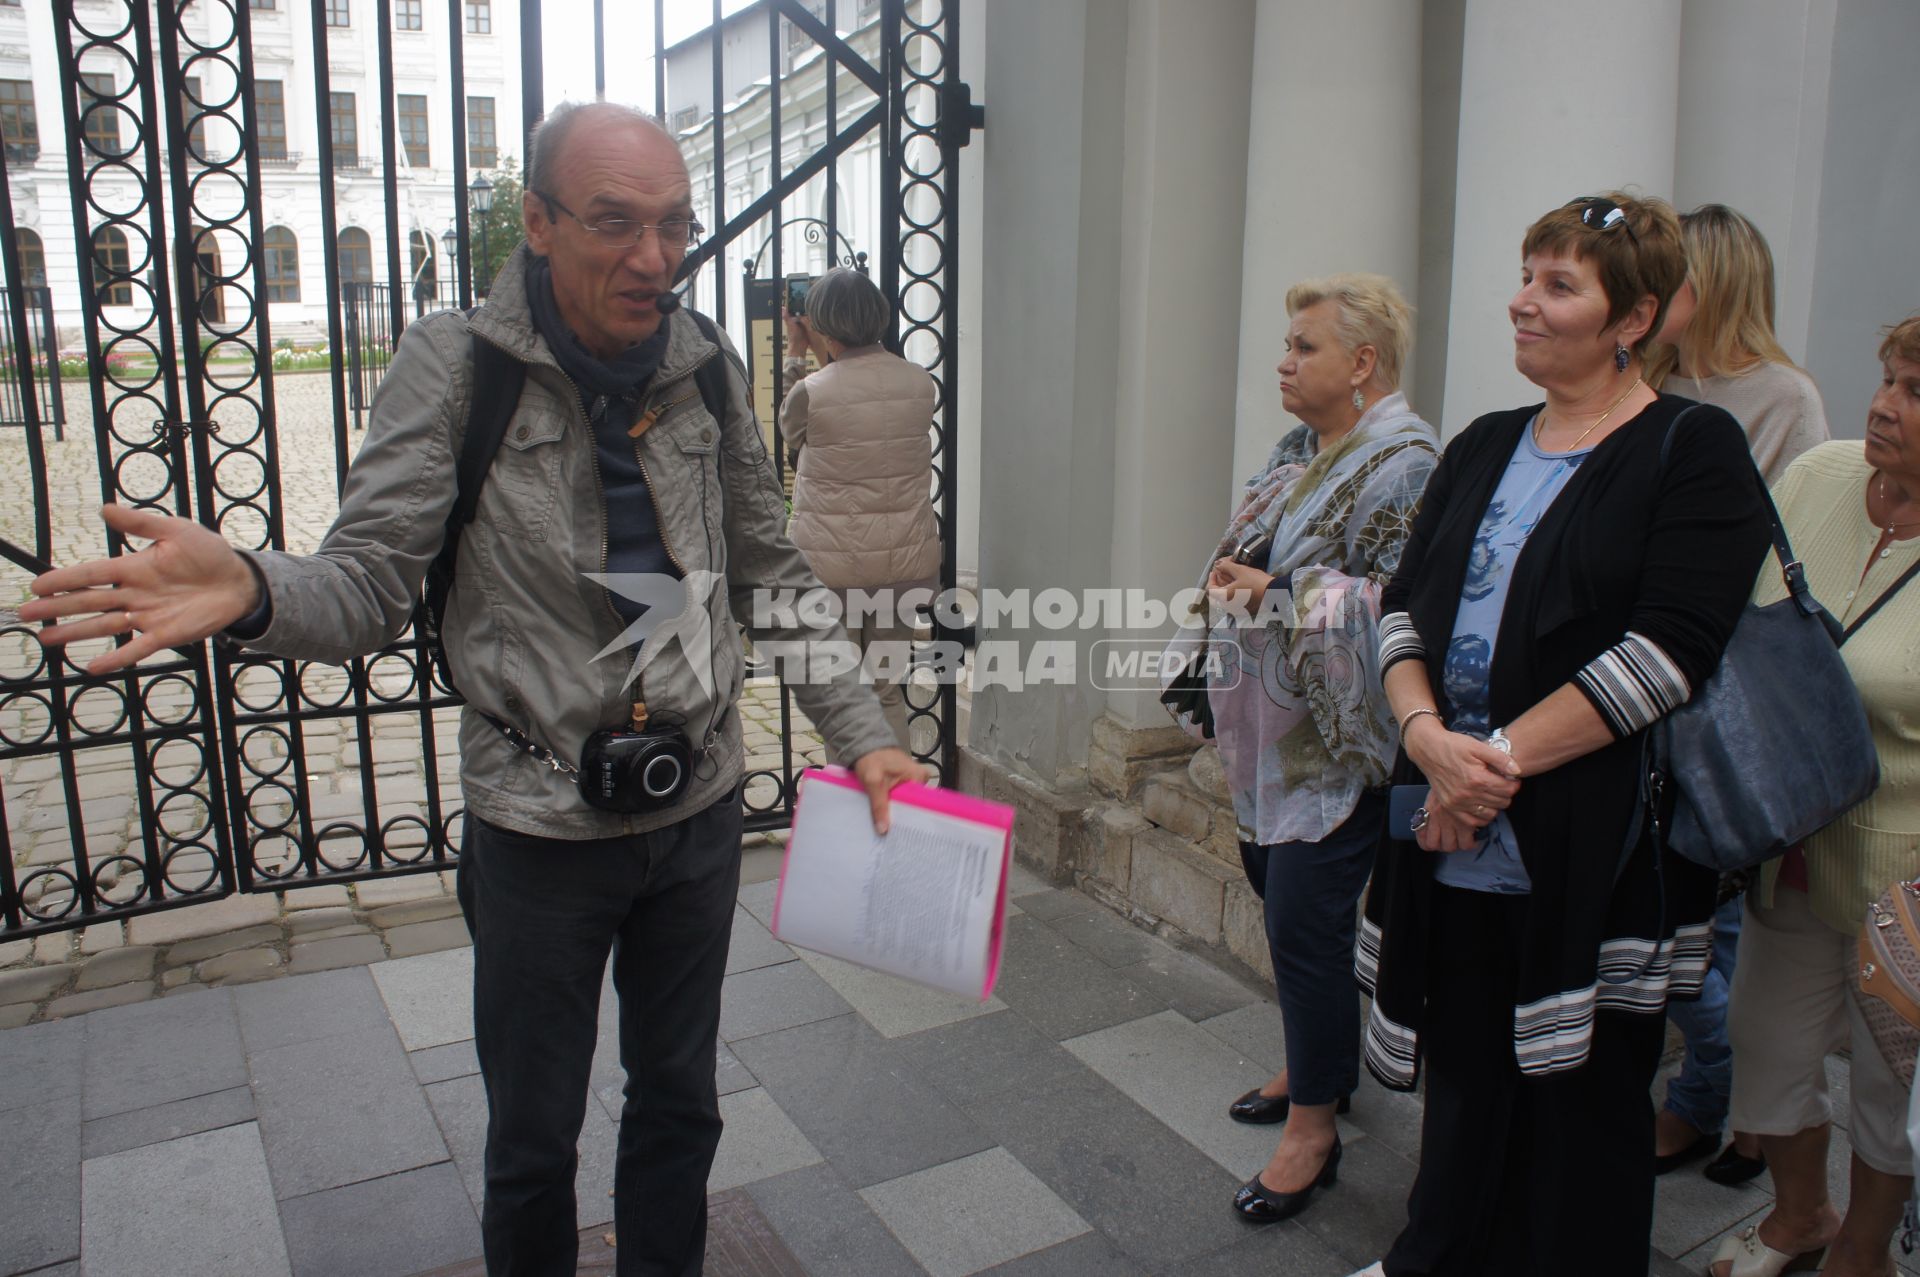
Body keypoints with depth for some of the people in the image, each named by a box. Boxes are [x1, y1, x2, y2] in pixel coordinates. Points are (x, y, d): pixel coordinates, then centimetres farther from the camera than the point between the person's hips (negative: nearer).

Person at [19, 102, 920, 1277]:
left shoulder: (707, 371, -1)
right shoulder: (457, 364, -11)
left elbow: (772, 576, 7)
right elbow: (371, 584, -13)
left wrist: (863, 733, 3)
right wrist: (251, 590, -36)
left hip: (701, 807, 3)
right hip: (541, 826, -3)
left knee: (679, 1100, 21)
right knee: (533, 1140, 15)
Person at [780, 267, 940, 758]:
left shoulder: (811, 391, -15)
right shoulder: (919, 383, -2)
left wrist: (795, 355, 17)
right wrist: (824, 357, 22)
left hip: (830, 567, -4)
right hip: (907, 563, 4)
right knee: (888, 691, 16)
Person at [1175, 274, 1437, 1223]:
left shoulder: (1403, 464, -16)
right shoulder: (1299, 449, 12)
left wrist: (1278, 592, -21)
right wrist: (1234, 571, 2)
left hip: (1338, 740, -9)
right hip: (1275, 733, 9)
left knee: (1305, 921, -4)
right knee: (1278, 887, 18)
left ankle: (1313, 1127, 14)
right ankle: (1321, 1065, 38)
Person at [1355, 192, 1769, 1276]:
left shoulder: (1697, 449, -6)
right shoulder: (1484, 448, 12)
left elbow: (1669, 649, -17)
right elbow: (1405, 606, 6)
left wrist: (1502, 758, -18)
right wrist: (1426, 734, -12)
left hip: (1595, 850, -5)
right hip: (1457, 840, 5)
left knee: (1585, 1096, 11)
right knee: (1465, 1074, 20)